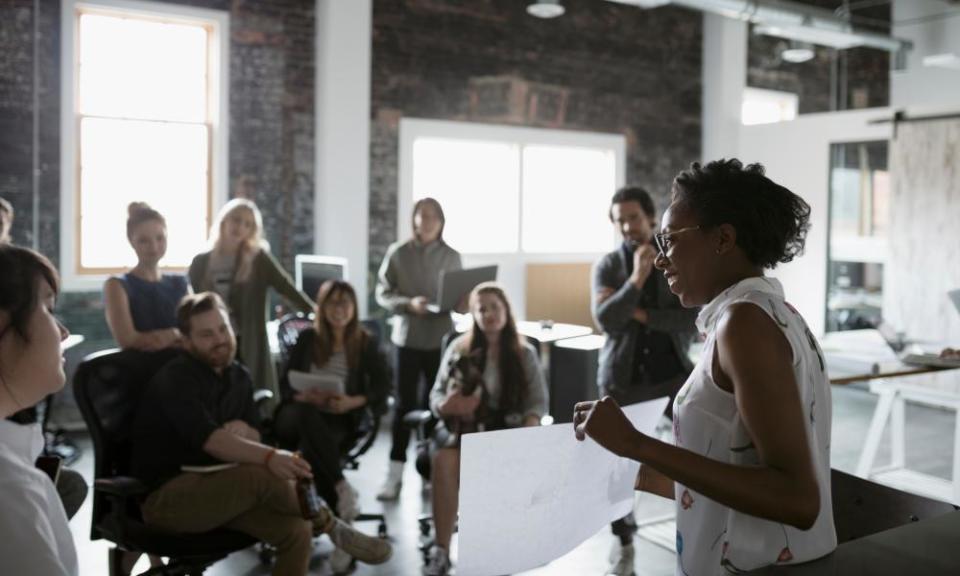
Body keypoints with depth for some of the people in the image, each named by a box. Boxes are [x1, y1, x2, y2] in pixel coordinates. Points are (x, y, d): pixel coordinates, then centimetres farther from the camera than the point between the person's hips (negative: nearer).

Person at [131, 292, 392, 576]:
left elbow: (254, 438, 11)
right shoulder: (175, 379, -16)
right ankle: (330, 528, -10)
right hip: (165, 495, -7)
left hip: (213, 486, 7)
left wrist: (243, 429, -14)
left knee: (297, 531, -18)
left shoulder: (238, 375, 7)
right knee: (264, 475, -32)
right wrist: (270, 457, -46)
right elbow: (208, 438, -32)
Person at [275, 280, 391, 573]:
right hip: (299, 417, 1)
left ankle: (340, 528, -35)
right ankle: (342, 487, -43)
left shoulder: (366, 343, 10)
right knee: (307, 415, -39)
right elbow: (286, 384, 8)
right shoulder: (307, 338, 13)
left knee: (311, 446, -37)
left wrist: (354, 401, -18)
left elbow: (382, 386, 1)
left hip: (341, 420, -1)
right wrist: (304, 396, -16)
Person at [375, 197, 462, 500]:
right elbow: (383, 293, -2)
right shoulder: (397, 253, -1)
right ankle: (395, 473, 6)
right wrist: (409, 304, -18)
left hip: (441, 338, 2)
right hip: (408, 336, -1)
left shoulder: (451, 256, 4)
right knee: (404, 403, 0)